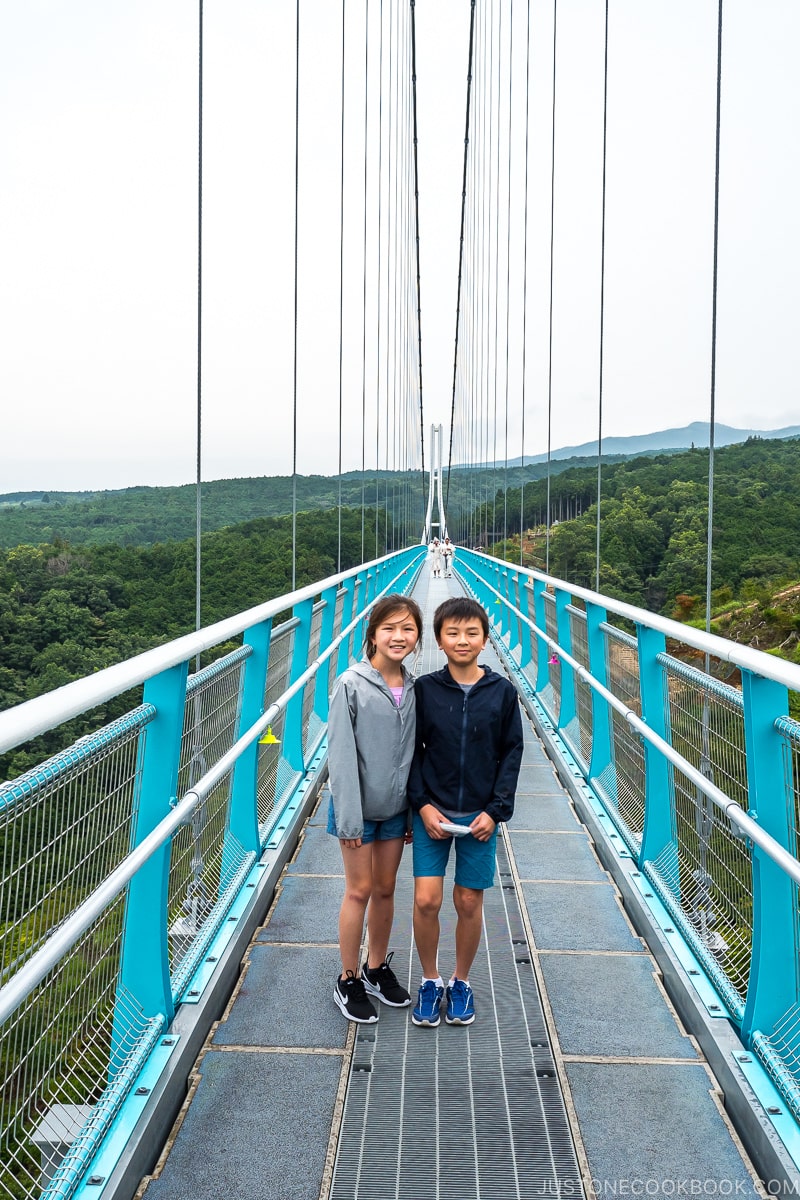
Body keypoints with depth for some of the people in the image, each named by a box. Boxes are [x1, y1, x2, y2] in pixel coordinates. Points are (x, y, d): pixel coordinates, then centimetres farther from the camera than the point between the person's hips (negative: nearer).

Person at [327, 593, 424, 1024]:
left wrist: (415, 809, 5)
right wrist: (348, 817, -16)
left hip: (396, 807, 4)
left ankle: (377, 968, 33)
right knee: (360, 890, 5)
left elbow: (415, 752, 5)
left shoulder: (413, 689, -1)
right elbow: (340, 754, -15)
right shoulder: (351, 684, -15)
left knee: (385, 889, 15)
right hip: (359, 806, -4)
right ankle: (348, 980, 21)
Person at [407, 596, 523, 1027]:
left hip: (480, 815, 0)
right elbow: (412, 750, 1)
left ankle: (461, 982, 29)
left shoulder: (502, 691, -2)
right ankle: (430, 981, 19)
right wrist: (423, 805, -9)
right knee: (426, 900, -4)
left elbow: (511, 753, 2)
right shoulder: (424, 689, -3)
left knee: (469, 902, 7)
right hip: (431, 811, 0)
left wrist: (495, 810, -6)